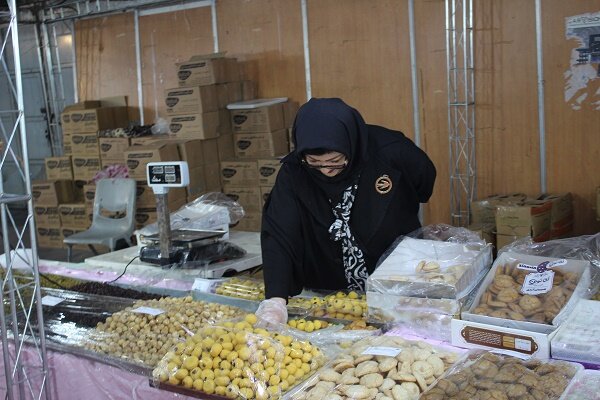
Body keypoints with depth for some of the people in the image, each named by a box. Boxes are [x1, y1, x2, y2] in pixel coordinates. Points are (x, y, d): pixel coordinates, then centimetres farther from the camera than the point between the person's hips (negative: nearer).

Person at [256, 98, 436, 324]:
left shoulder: (392, 152, -18)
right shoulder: (294, 172, -17)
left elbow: (426, 182, 3)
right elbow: (277, 236, -22)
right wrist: (275, 298, -35)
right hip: (327, 296, 0)